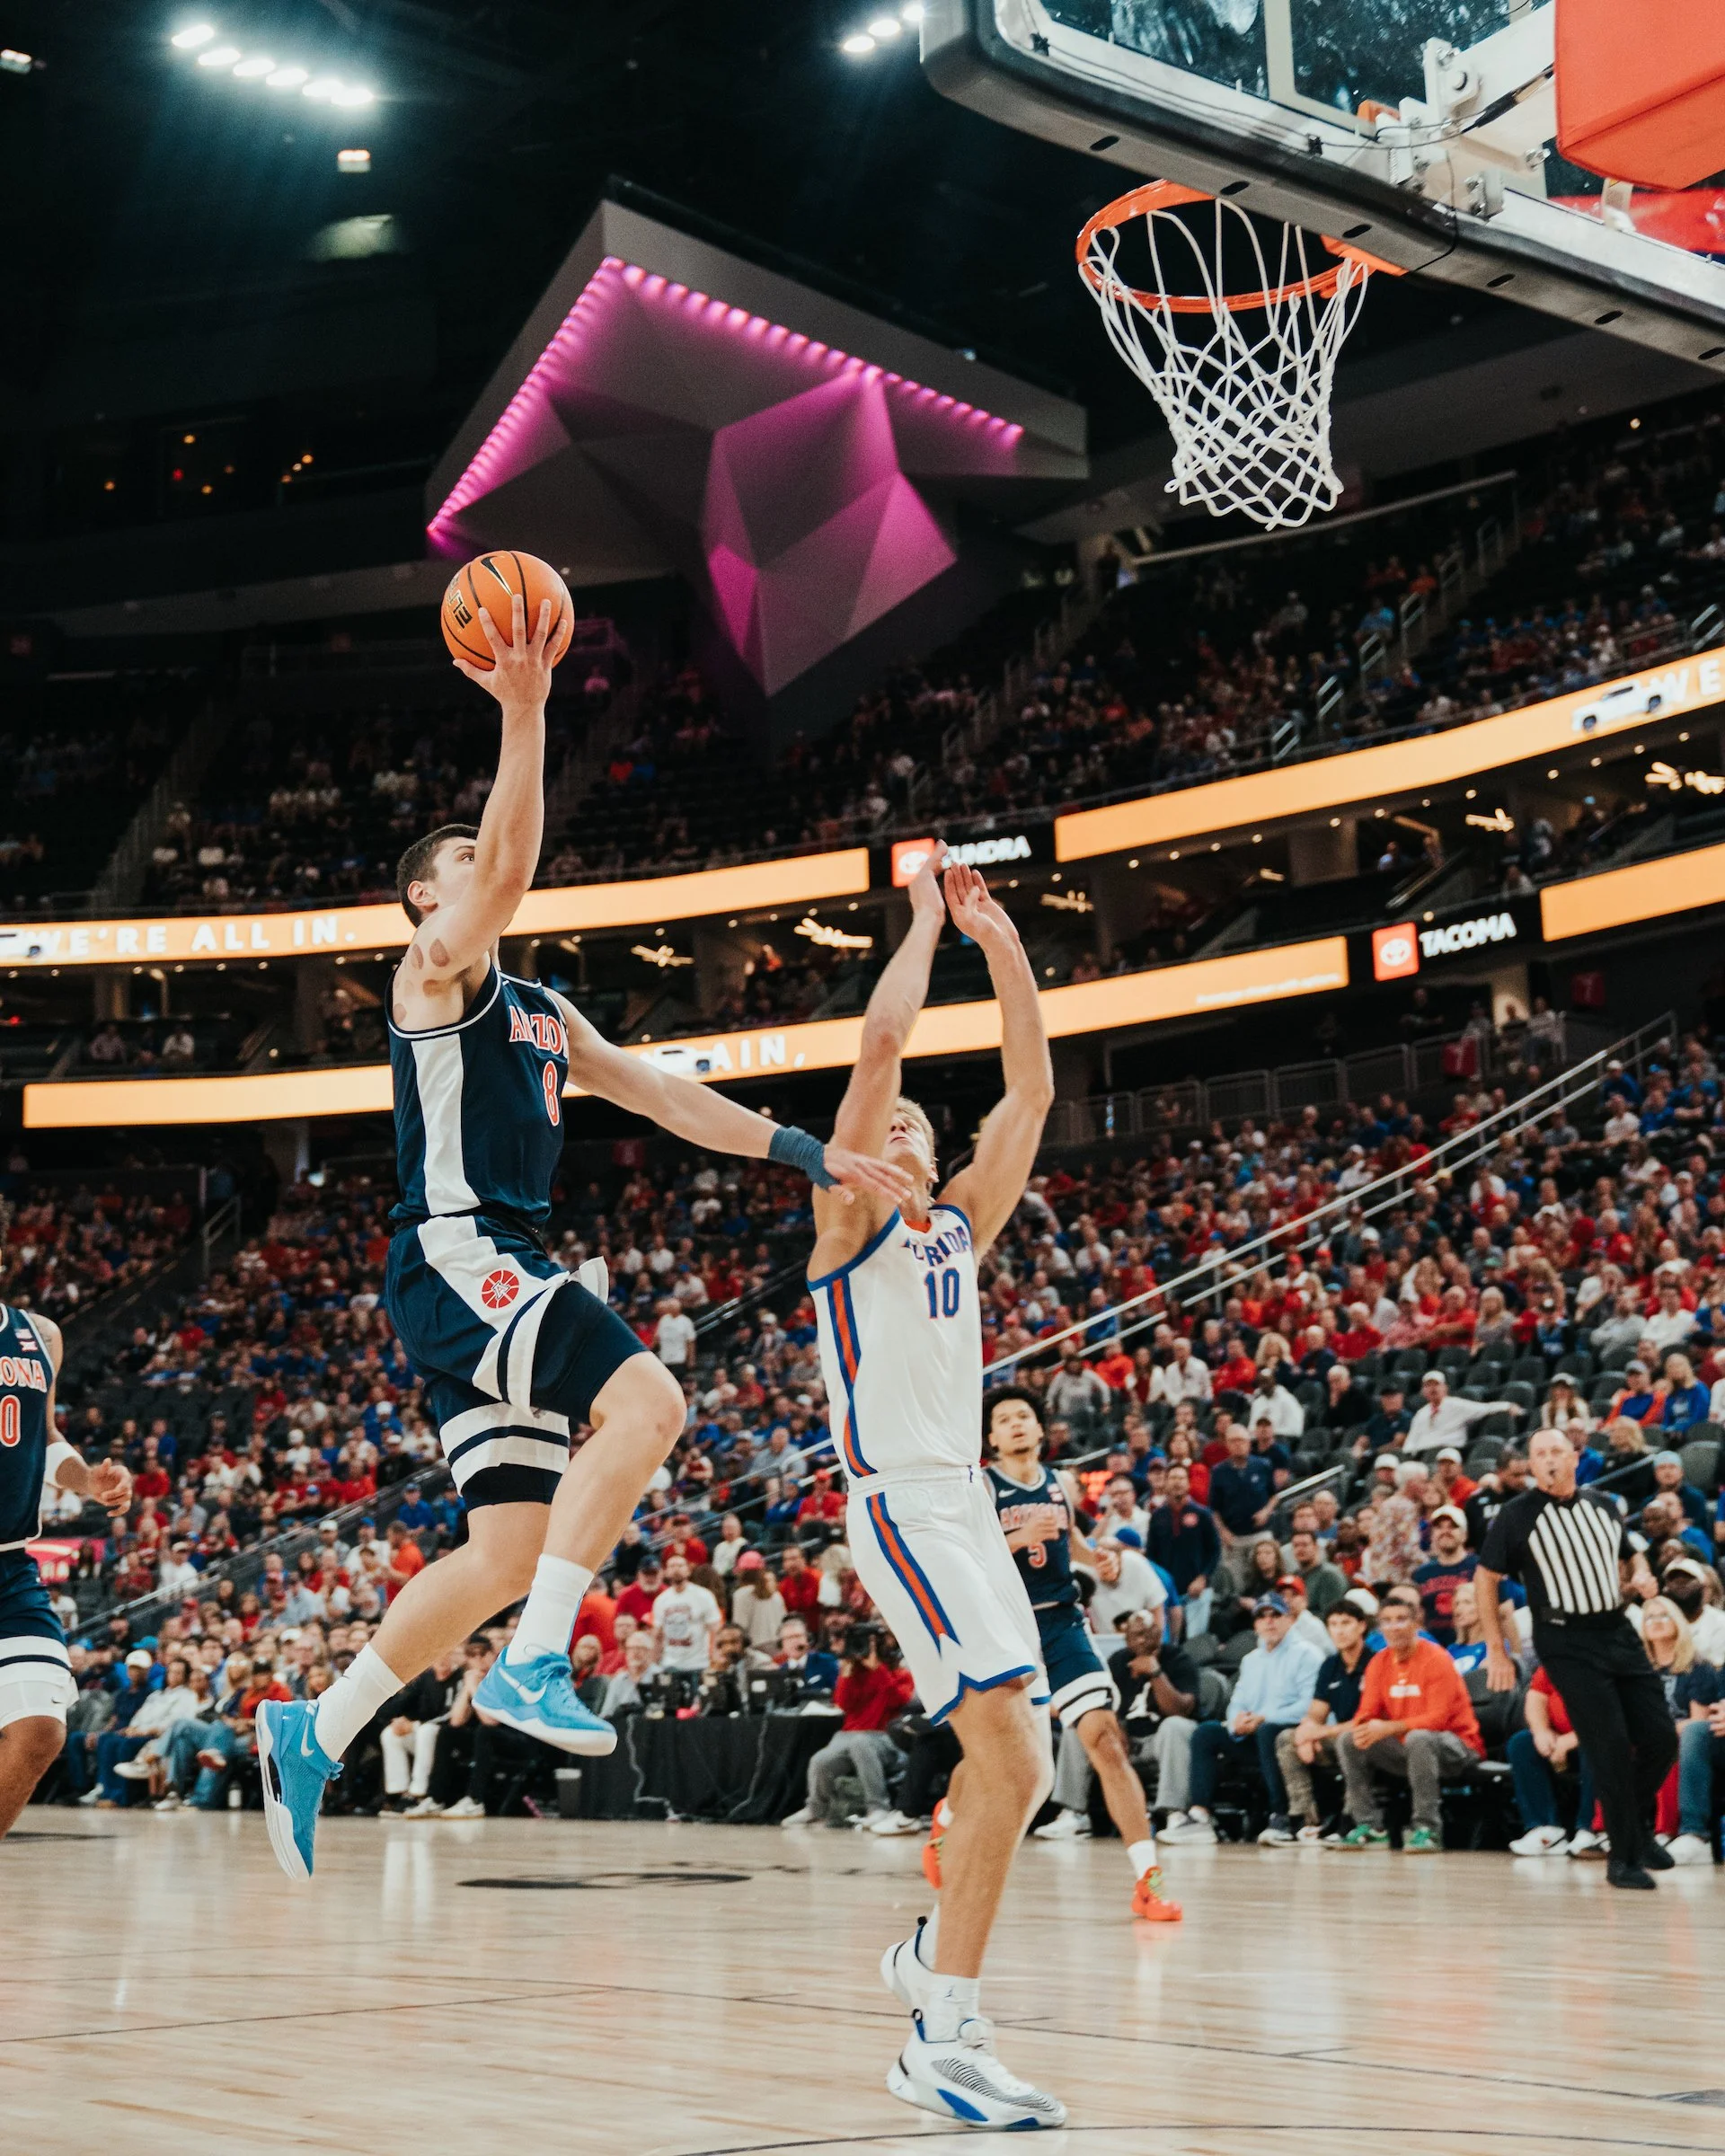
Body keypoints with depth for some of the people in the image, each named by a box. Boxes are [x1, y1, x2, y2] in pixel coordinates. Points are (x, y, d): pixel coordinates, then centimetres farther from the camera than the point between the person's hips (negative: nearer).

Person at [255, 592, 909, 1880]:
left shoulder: (544, 1014, 25)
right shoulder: (437, 966, 1)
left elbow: (667, 1097, 22)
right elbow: (514, 865, -19)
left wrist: (806, 1153, 13)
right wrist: (522, 712, -29)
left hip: (510, 1274, 9)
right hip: (456, 1255, -9)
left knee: (514, 1547, 4)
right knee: (646, 1399, -26)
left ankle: (317, 1733, 10)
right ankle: (535, 1664, -25)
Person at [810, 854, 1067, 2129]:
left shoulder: (962, 1224, 19)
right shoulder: (849, 1216, 2)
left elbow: (1032, 1090, 14)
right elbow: (880, 1042, -10)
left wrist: (1003, 947, 10)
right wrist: (928, 921, 0)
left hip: (970, 1508, 8)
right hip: (902, 1508, -8)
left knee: (1020, 1771, 10)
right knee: (1010, 1756, -21)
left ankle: (931, 1952, 33)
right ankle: (943, 2042, -21)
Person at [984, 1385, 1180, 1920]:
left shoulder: (1063, 1484, 9)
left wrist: (1095, 1556, 7)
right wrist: (1019, 1538, -25)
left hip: (1061, 1623, 2)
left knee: (1105, 1738, -14)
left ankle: (1146, 1880, -17)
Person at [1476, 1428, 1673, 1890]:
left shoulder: (1602, 1505, 10)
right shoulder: (1517, 1516, -4)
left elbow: (1630, 1555, 25)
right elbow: (1485, 1578, -1)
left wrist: (1640, 1575, 0)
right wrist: (1496, 1651, -4)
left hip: (1618, 1631, 5)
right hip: (1567, 1644, -5)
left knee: (1661, 1739, 3)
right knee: (1611, 1745, -10)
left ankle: (1636, 1823, 27)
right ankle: (1624, 1856, 2)